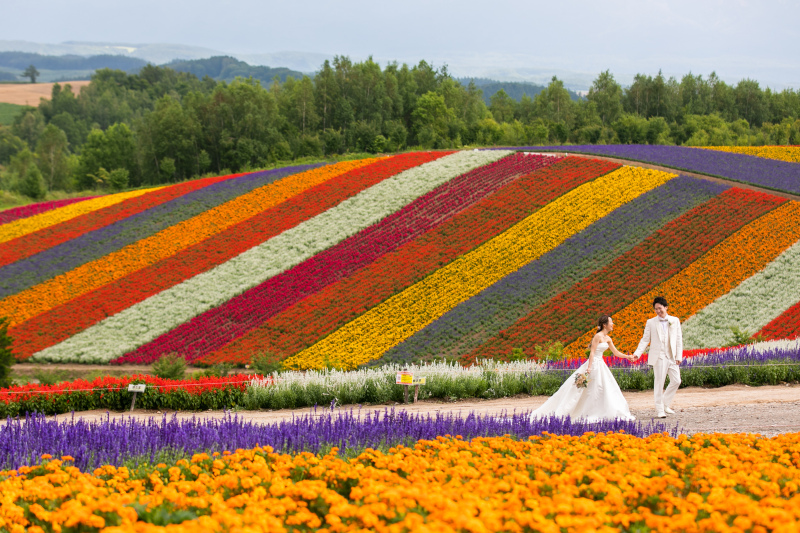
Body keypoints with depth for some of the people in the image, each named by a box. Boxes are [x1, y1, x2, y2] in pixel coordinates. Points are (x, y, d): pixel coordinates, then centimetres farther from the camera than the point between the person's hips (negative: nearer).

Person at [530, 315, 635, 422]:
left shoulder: (608, 339, 12)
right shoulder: (598, 336, -14)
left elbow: (616, 353, 21)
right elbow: (592, 352, -18)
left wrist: (628, 357, 16)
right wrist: (589, 368, -23)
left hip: (601, 365, 9)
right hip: (594, 364, -9)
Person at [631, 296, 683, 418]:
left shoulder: (675, 321, 10)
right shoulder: (651, 322, 5)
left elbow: (679, 339, 9)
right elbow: (645, 339, 5)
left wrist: (679, 356, 1)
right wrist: (637, 353, -8)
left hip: (672, 357, 3)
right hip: (659, 357, -3)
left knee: (676, 381, -1)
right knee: (659, 383, -4)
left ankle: (666, 404, 18)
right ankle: (659, 410, 2)